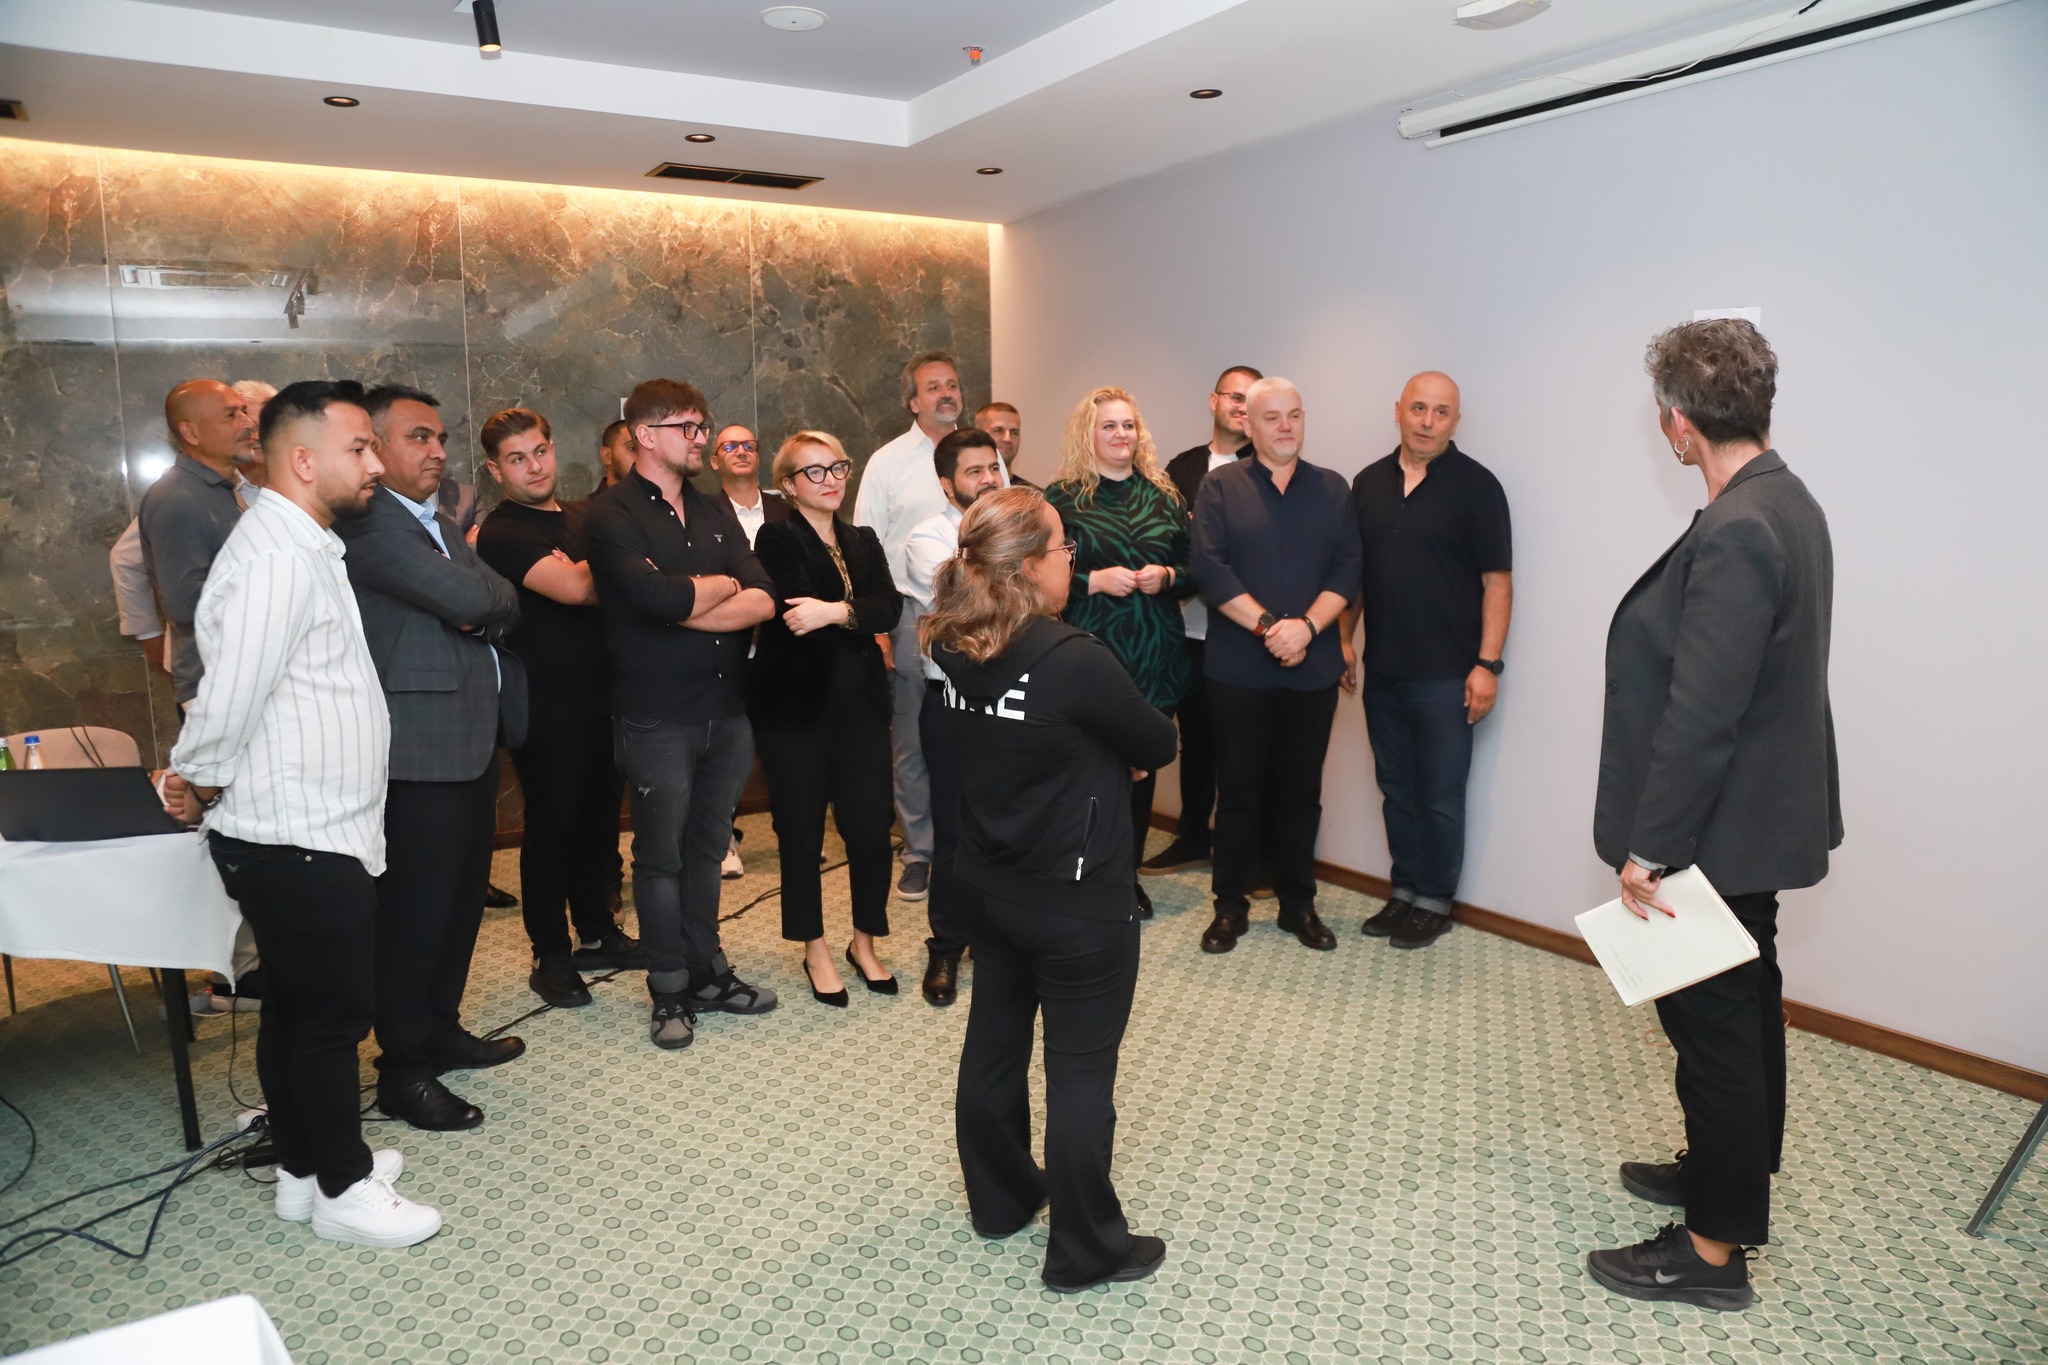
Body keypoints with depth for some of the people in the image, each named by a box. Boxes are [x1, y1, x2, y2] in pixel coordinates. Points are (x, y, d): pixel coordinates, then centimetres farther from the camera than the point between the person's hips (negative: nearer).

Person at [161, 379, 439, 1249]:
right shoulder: (278, 556, -21)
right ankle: (342, 1190, 19)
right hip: (300, 840, -10)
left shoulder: (304, 544, 13)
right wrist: (201, 786, -8)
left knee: (297, 1007, 19)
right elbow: (232, 694, -23)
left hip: (304, 833, 10)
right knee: (333, 1014, 3)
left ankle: (304, 1164, 34)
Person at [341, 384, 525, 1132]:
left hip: (473, 741, 10)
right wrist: (489, 596, -1)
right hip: (418, 752, -9)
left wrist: (482, 607, -10)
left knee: (463, 898, 18)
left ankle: (441, 1030, 34)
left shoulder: (443, 527, 18)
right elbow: (468, 599, -22)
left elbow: (501, 605, 11)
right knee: (414, 911, 0)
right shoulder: (368, 521, -14)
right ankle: (403, 1070, 14)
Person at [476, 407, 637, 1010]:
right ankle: (551, 956, 16)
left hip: (602, 695, 7)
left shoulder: (583, 518, 14)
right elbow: (571, 588, -24)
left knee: (600, 818, 15)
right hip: (548, 707, -7)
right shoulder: (502, 534, -10)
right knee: (552, 826, 2)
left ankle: (597, 934, 30)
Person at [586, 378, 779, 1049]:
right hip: (656, 717, -5)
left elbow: (763, 599, -3)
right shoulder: (612, 514, -8)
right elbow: (657, 596, -26)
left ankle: (707, 971, 30)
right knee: (660, 856, 7)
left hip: (727, 709, 6)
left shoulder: (714, 510, 11)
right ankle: (670, 993, 20)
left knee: (708, 845, 16)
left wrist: (684, 605, -15)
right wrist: (721, 585, -7)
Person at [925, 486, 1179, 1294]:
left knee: (993, 1044, 20)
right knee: (1081, 1072, 6)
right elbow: (1158, 747, -11)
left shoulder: (957, 650, -2)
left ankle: (1001, 1199, 39)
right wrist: (1115, 752, 7)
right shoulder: (1075, 659, -24)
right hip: (1077, 900, -7)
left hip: (986, 885, 7)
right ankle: (1085, 1251, 20)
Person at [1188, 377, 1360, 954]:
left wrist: (1306, 626, -15)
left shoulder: (1332, 489, 8)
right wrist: (1269, 626, -16)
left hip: (1313, 670, 2)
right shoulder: (1221, 487, 2)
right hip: (1238, 670, -2)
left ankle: (1299, 904, 24)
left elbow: (1347, 571, 0)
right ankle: (1230, 905, 19)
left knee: (1301, 792, 11)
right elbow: (1210, 567, -9)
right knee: (1239, 791, 6)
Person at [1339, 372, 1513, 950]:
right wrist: (1343, 640, 8)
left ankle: (1434, 902, 18)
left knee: (1440, 795, 4)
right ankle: (1404, 892, 27)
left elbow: (1497, 581, -9)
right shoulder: (1369, 482, 8)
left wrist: (1487, 664, -14)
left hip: (1445, 675, -5)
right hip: (1382, 670, 5)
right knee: (1396, 789, 14)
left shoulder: (1475, 485, -6)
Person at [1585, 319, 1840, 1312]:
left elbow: (1701, 714, -27)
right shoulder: (1787, 504, 5)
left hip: (1719, 829, -10)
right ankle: (1730, 1169, 42)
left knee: (1713, 1020, 3)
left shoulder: (1736, 532, -26)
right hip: (1757, 815, 10)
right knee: (1743, 1007, 22)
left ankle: (1716, 1247, 18)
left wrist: (1648, 845, -19)